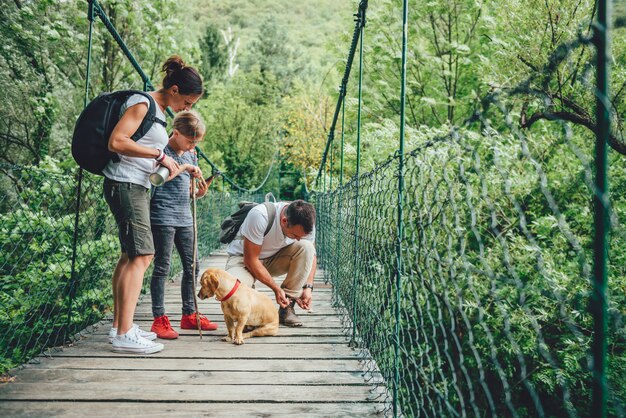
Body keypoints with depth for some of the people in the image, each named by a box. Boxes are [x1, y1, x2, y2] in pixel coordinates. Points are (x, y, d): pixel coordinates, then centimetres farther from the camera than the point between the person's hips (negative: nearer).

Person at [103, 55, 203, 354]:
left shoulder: (158, 109, 17)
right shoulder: (142, 103, -11)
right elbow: (116, 142, -21)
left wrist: (182, 166, 14)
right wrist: (159, 155, -18)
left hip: (136, 187, 10)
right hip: (125, 184, -10)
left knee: (130, 255, 10)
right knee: (141, 255, -13)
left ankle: (119, 327, 16)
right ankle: (124, 335, -11)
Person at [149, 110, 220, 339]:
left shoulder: (191, 155, 15)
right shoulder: (162, 151, -5)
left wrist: (200, 193, -2)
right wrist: (183, 167, -18)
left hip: (184, 217, 7)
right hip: (163, 216, -7)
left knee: (192, 266, 9)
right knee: (162, 267, -2)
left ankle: (189, 314, 20)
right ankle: (159, 319, 6)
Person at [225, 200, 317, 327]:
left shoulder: (305, 223, -19)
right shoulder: (259, 216, -34)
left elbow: (311, 255, -3)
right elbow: (250, 260, -27)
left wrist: (308, 287, -16)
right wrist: (276, 289, -26)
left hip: (275, 258, 4)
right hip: (243, 258, -4)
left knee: (306, 247, -25)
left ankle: (287, 308, -15)